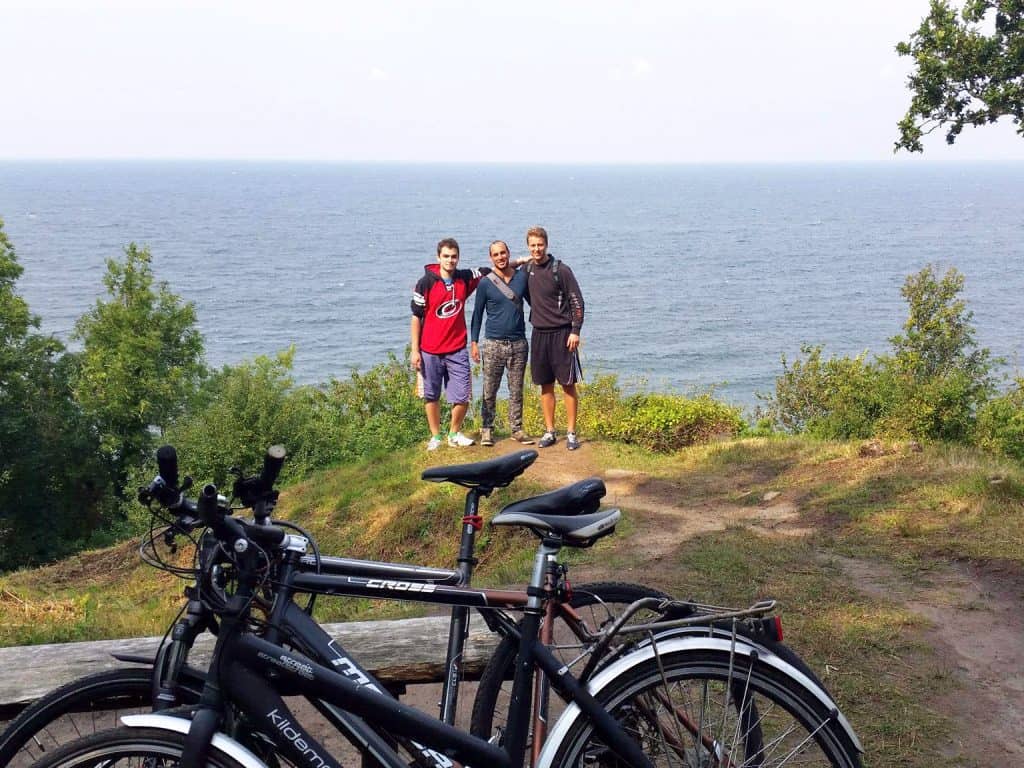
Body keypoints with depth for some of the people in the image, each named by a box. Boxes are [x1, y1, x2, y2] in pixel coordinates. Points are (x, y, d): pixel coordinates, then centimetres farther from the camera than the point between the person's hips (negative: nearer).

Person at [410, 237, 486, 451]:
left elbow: (488, 271, 20)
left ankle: (454, 434, 21)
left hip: (457, 350, 2)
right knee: (431, 396, 8)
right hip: (430, 351, -2)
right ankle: (435, 436, 24)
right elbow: (416, 317, -5)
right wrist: (414, 350, -8)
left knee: (462, 397, 1)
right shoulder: (426, 283, -7)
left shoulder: (465, 278, 2)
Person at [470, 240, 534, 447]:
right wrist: (474, 342, -1)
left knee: (516, 390, 7)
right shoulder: (485, 284, -2)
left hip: (518, 343, 2)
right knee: (489, 391, 1)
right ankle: (487, 429, 11)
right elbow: (477, 314, 4)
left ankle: (517, 430, 15)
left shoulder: (522, 277, 5)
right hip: (493, 344, -2)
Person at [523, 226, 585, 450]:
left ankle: (571, 433, 4)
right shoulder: (527, 270, 6)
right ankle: (549, 432, 17)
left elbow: (577, 301, -9)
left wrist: (575, 331, -14)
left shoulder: (561, 270, -9)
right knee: (545, 385, 9)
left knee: (568, 384, -2)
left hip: (562, 334, -5)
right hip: (539, 334, 5)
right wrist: (539, 315, 10)